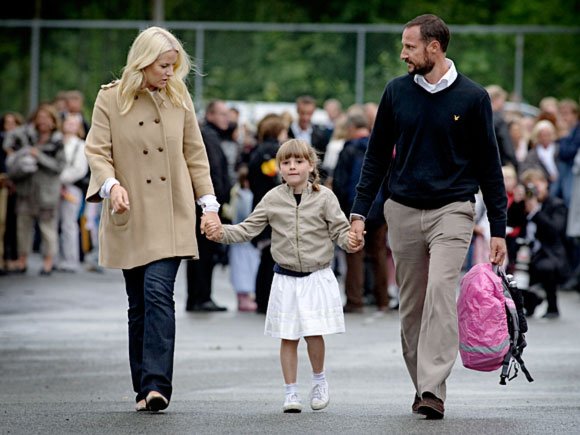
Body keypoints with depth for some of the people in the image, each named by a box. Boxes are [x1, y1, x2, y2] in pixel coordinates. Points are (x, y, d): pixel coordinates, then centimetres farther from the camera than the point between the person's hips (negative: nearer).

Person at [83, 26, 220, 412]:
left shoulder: (179, 98, 7)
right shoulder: (110, 99, 1)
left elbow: (195, 154, 12)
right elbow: (97, 151, -3)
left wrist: (209, 203, 6)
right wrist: (111, 184, -22)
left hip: (170, 217, 0)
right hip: (130, 217, 0)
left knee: (158, 293, -16)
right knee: (139, 304, 6)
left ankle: (157, 385, -20)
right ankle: (144, 388, 14)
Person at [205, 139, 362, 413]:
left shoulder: (324, 197, -4)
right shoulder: (273, 199, 1)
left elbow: (339, 230, -6)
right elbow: (248, 229, 1)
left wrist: (350, 241, -28)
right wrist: (222, 233, -14)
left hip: (317, 277, -2)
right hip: (286, 278, 2)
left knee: (314, 332, -7)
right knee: (288, 337, 5)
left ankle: (319, 380, 18)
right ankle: (291, 392, 14)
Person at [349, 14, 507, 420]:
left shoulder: (472, 97, -2)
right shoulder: (397, 92, 5)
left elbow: (489, 165, 3)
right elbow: (377, 156, 12)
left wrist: (498, 229, 1)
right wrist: (359, 212, 5)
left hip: (452, 210, -3)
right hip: (404, 211, 4)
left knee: (440, 290, -20)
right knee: (411, 305, 6)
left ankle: (433, 390, -24)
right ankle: (422, 385, 17)